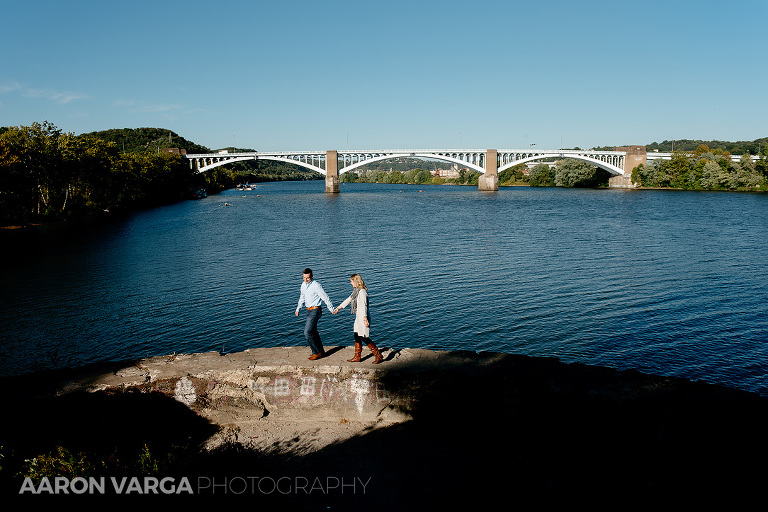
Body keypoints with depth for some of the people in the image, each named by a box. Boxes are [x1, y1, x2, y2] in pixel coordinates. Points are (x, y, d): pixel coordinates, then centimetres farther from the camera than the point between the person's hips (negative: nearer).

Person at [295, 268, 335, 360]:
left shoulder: (316, 285, -19)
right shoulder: (303, 284, 6)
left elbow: (325, 298, -14)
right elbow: (302, 297, 22)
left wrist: (332, 310, -8)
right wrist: (298, 309, 25)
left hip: (315, 310, -9)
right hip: (309, 311, 9)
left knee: (307, 332, -13)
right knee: (313, 332, 15)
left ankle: (317, 352, -1)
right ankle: (321, 352, 28)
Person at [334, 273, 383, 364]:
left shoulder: (362, 291, -17)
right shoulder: (356, 291, 13)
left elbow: (364, 306, -23)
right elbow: (348, 300, 24)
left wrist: (365, 319, -28)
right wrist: (338, 308, 32)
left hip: (363, 317, -10)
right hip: (358, 317, 10)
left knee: (365, 338, -6)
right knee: (357, 337, 14)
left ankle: (378, 356, 2)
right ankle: (357, 357, 23)